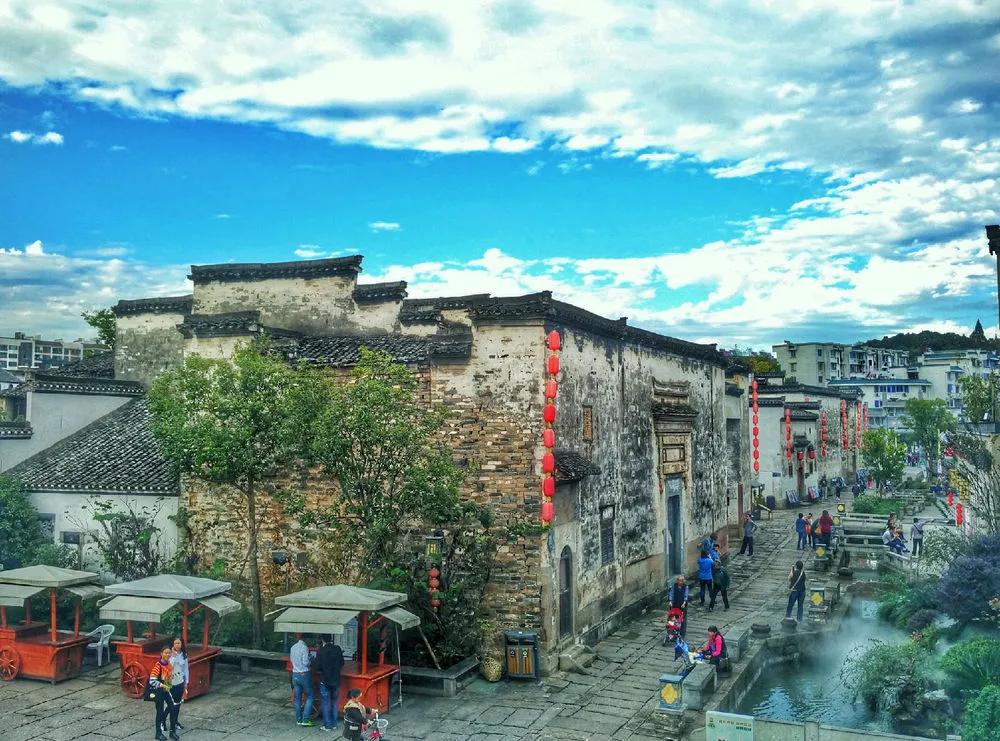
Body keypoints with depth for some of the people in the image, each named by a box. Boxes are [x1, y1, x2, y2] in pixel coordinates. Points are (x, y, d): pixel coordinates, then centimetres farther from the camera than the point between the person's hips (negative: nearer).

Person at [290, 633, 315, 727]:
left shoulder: (292, 648, 6)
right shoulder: (304, 647, -16)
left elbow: (291, 659, 15)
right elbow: (305, 662, -19)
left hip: (295, 675, 6)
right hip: (304, 674, -6)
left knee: (297, 698, 12)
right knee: (310, 697, 5)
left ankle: (299, 720, 17)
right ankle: (305, 720, -1)